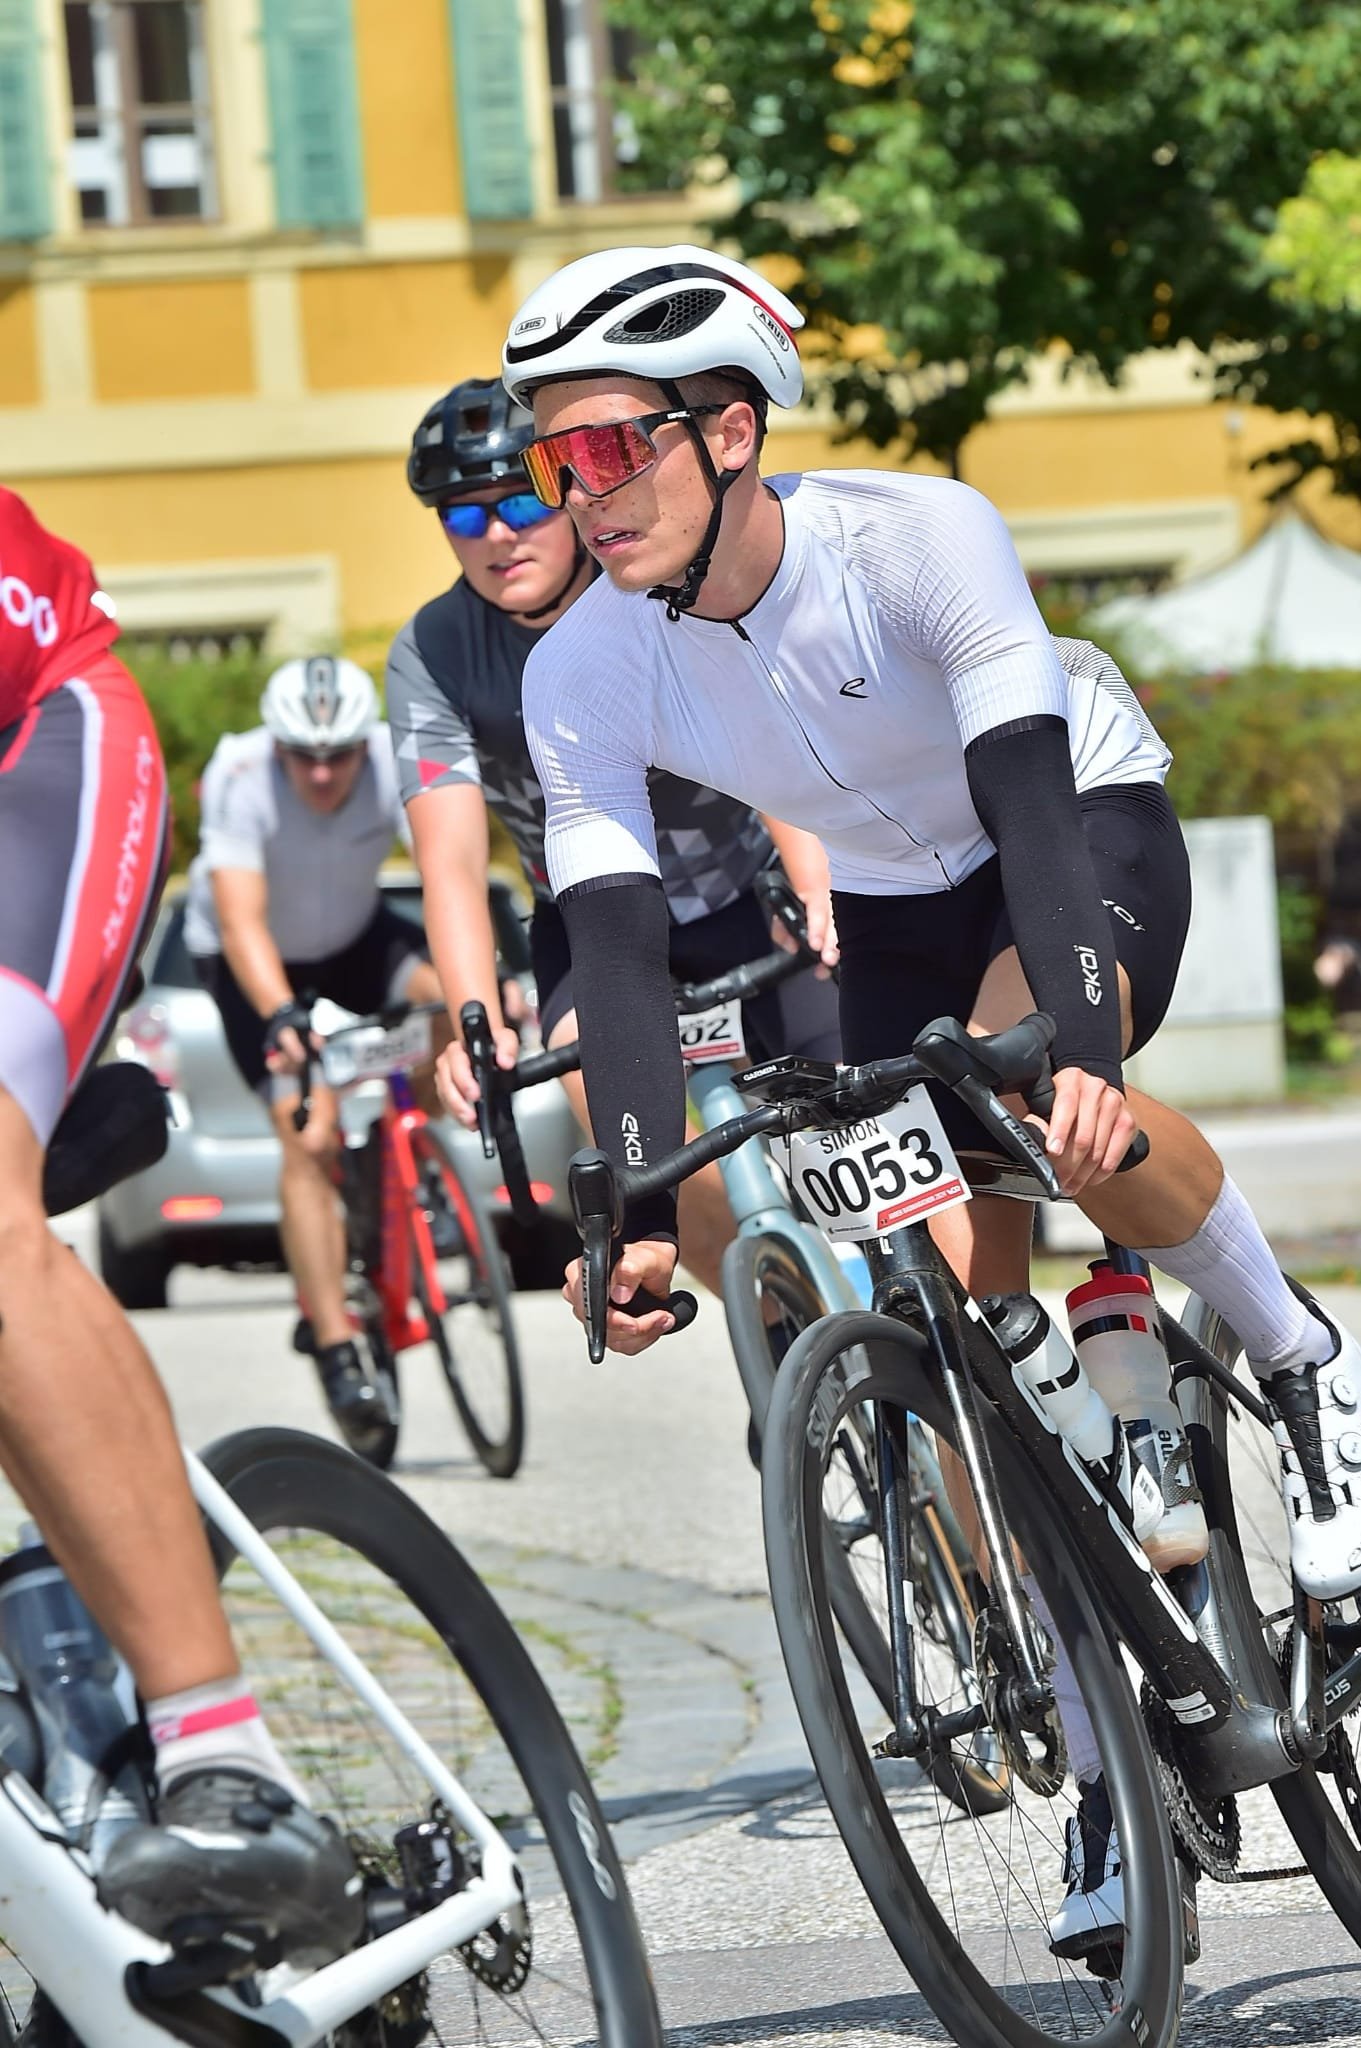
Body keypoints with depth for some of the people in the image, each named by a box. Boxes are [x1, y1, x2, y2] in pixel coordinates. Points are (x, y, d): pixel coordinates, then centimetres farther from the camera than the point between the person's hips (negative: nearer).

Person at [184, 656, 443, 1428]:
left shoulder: (399, 763, -26)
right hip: (259, 962, -3)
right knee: (308, 1139, -18)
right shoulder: (241, 780, -33)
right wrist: (282, 1016, -55)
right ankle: (336, 1349, -14)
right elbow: (241, 920, -40)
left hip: (354, 937, 3)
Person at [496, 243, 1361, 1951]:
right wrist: (640, 1214, -37)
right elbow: (618, 952, -25)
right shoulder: (583, 676, -21)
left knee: (1050, 1114, -37)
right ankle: (1110, 1762, 2)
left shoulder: (921, 538, -32)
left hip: (1093, 832, -4)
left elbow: (1031, 802, -39)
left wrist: (1073, 1042, -55)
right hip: (901, 909, 4)